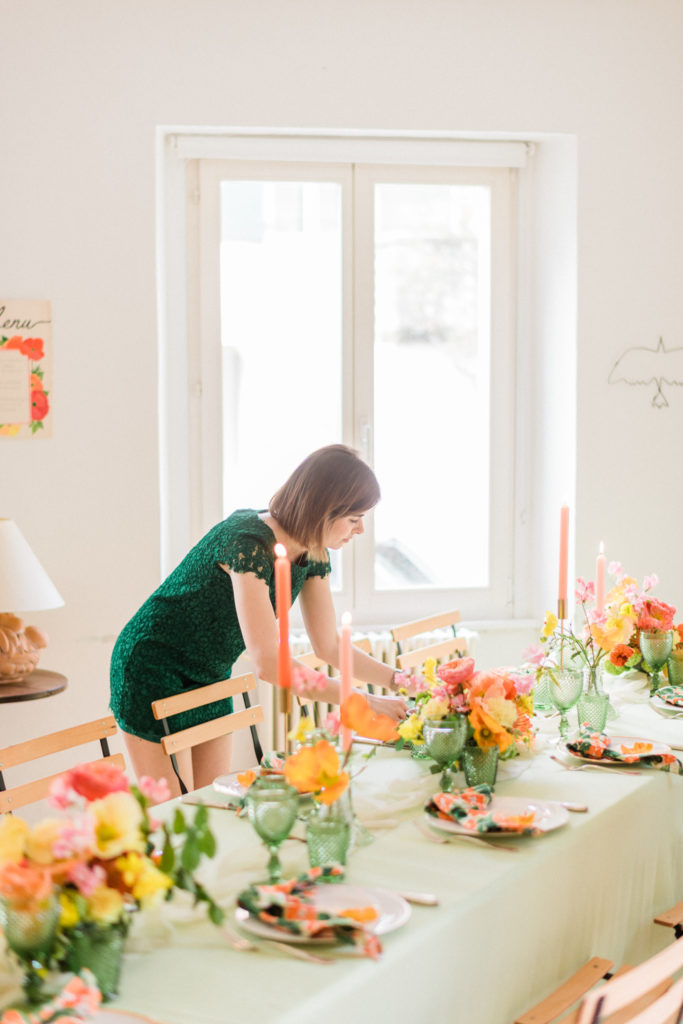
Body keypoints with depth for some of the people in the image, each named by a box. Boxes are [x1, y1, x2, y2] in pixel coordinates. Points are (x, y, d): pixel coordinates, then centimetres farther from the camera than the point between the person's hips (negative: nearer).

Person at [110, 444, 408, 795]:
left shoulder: (313, 552, -6)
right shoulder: (248, 544, -32)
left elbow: (329, 646, 4)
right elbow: (268, 663, -38)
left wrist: (398, 679, -7)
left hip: (211, 675, 8)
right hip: (152, 670, -8)